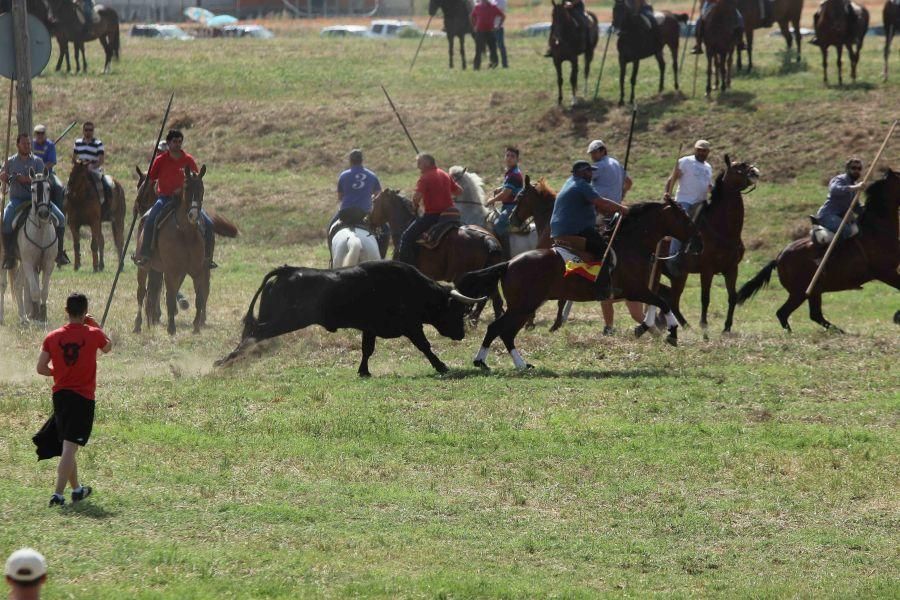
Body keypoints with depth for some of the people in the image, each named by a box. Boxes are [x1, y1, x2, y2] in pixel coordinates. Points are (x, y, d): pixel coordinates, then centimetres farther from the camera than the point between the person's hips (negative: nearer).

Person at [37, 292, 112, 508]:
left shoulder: (53, 337, -2)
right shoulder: (93, 335, -8)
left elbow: (41, 368, 0)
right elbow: (107, 347, 14)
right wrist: (95, 326, 23)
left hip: (59, 395, 4)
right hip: (83, 397, -4)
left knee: (67, 446, 18)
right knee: (70, 447, -8)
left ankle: (77, 489, 32)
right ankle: (58, 493, -18)